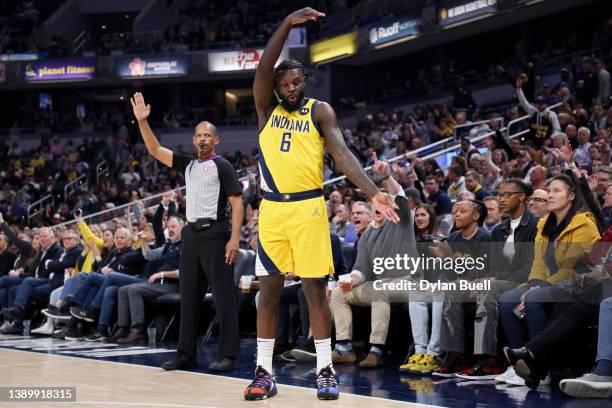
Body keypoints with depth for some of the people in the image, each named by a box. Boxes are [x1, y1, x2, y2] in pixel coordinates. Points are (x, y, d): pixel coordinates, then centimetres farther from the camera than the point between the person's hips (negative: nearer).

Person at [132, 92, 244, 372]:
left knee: (223, 297, -7)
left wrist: (235, 238, -17)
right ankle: (187, 354, 14)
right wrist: (142, 121, 1)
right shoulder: (188, 165, 15)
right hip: (191, 234, 7)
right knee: (188, 297, 9)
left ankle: (228, 355, -6)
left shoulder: (222, 167, -3)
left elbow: (237, 203, -8)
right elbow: (155, 150, 13)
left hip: (215, 234, -7)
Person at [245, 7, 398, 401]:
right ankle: (264, 373, 9)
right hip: (272, 207, 2)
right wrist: (288, 23, -18)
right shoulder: (267, 109, 10)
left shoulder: (320, 111, 4)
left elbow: (342, 153, -8)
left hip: (308, 206, -2)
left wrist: (374, 192, -23)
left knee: (315, 288, -2)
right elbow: (263, 68, -7)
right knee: (269, 290, 4)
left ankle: (325, 371, 4)